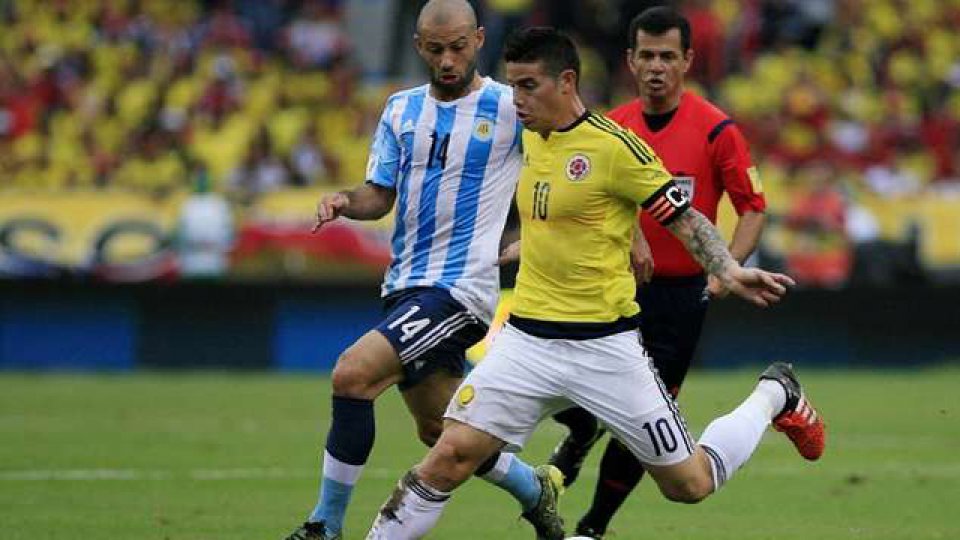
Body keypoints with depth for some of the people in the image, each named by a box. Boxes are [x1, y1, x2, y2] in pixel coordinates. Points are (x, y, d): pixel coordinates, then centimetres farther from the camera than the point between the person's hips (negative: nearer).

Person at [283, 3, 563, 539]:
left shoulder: (510, 109, -6)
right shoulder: (402, 109, 11)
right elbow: (381, 195, 12)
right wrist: (346, 202, -11)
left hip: (461, 287, -7)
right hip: (406, 285, 7)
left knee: (353, 374, -22)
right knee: (440, 431, 15)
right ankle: (535, 489, 41)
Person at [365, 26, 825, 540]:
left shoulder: (615, 146, -14)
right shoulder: (530, 139, 8)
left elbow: (686, 221, -11)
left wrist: (729, 272, -25)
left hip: (603, 344, -5)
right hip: (525, 339, 5)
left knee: (690, 485, 5)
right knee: (449, 457, -11)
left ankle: (774, 395, 31)